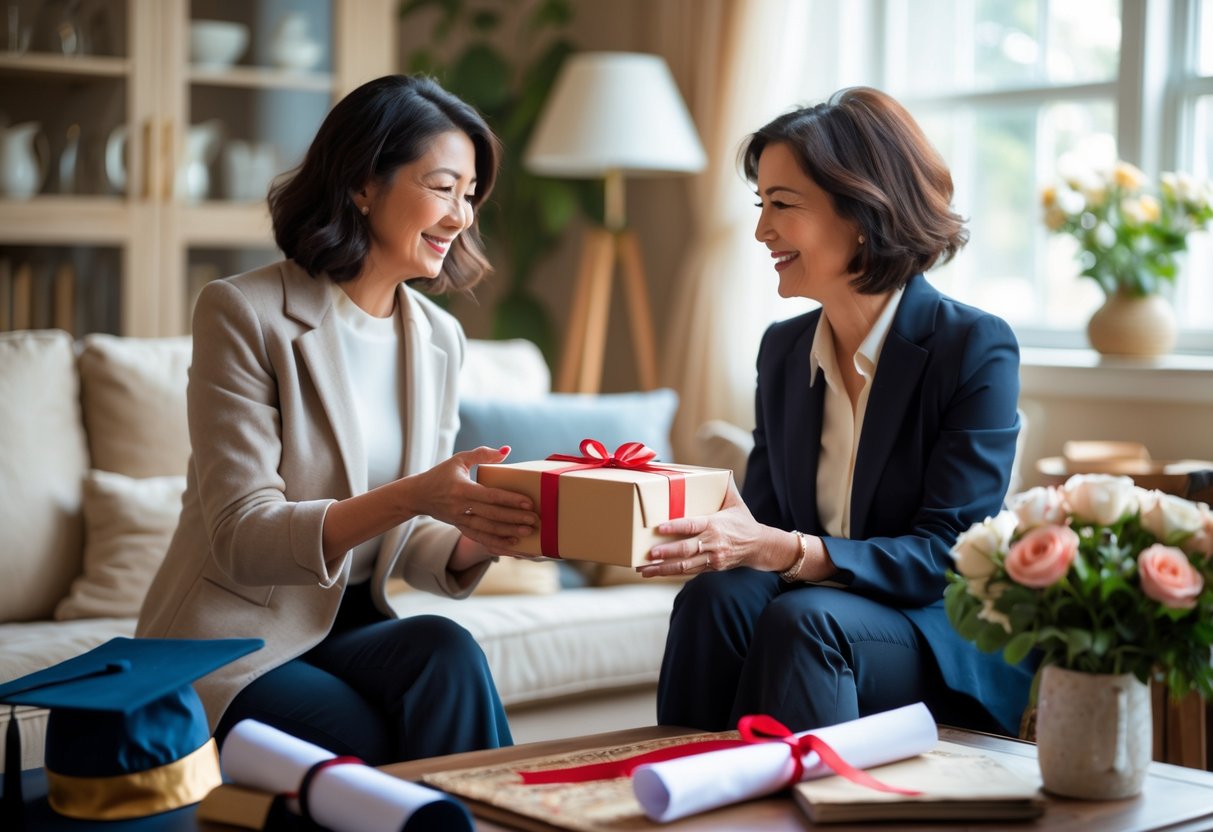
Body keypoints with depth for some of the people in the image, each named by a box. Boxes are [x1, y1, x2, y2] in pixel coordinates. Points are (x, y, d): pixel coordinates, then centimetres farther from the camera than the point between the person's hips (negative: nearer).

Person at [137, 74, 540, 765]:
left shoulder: (439, 339, 7)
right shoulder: (244, 313, -11)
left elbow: (413, 543, 7)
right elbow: (241, 538, -18)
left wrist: (479, 539, -17)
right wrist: (408, 497, -31)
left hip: (351, 629, 5)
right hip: (236, 640, -5)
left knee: (445, 652, -28)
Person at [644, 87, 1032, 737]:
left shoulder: (975, 348, -10)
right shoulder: (783, 349, 9)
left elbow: (945, 556, -16)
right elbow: (761, 518, 7)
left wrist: (787, 551, -31)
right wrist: (689, 525, -16)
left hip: (953, 654, -4)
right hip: (815, 617, 5)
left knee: (803, 618, -34)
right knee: (716, 595, -27)